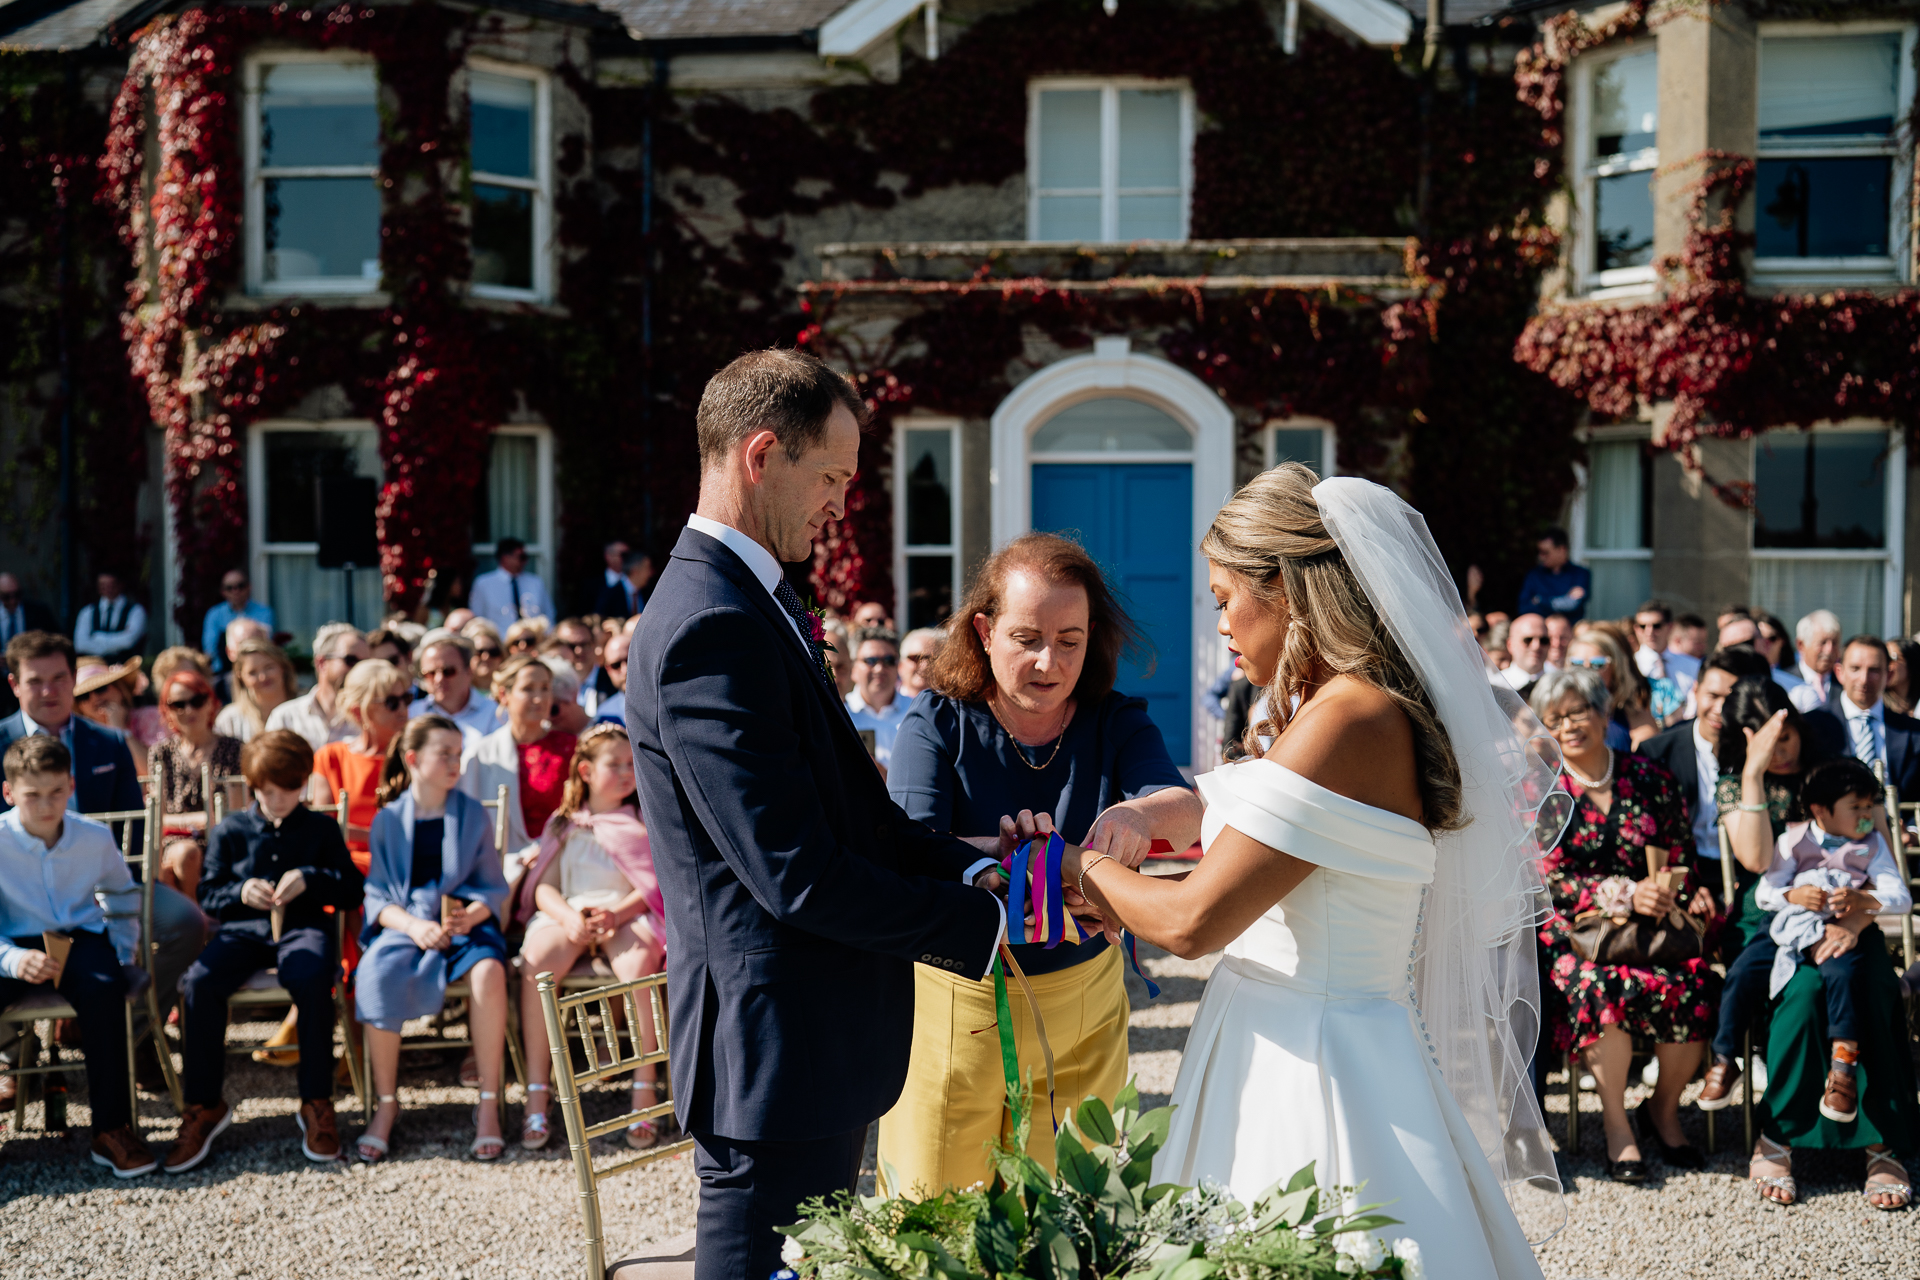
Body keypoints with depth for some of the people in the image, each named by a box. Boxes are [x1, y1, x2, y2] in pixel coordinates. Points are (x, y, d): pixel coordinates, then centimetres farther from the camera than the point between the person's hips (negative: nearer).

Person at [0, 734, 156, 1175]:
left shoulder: (95, 838, -1)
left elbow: (123, 895, 19)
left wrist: (125, 954, 9)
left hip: (81, 938, 1)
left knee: (103, 988, -33)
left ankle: (111, 1128, -23)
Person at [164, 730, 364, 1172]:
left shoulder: (322, 828, 13)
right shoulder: (230, 830, 15)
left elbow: (351, 890, 10)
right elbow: (208, 895, 14)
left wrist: (310, 880, -8)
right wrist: (241, 893, -7)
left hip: (302, 927, -2)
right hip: (241, 930, 2)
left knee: (312, 978, -36)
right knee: (198, 984, -29)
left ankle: (316, 1103, -23)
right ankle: (204, 1105, -13)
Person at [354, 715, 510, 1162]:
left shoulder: (472, 814, 7)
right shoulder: (388, 820, 7)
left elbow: (493, 888, 6)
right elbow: (377, 895, 4)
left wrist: (471, 915, -16)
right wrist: (413, 926, -15)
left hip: (466, 921, 0)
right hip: (404, 924, 0)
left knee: (488, 971, -34)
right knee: (376, 977, -33)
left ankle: (488, 1104, -23)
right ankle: (386, 1104, -14)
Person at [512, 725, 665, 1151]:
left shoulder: (644, 822, 15)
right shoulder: (563, 824, 19)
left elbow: (654, 885, 2)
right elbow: (544, 887, 9)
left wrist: (617, 914, -17)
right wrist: (569, 917, -14)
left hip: (627, 915, -1)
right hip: (567, 914, 1)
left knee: (638, 961, -37)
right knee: (536, 960, -33)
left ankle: (644, 1090, -32)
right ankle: (536, 1095, -29)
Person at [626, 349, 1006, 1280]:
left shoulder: (748, 605, 13)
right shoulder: (710, 627, -21)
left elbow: (846, 812, 15)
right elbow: (797, 874, -24)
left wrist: (970, 867, 0)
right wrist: (983, 926, -16)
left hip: (811, 1048, 11)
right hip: (774, 1057, -10)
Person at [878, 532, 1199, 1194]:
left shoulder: (1118, 723, -2)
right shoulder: (936, 725, -9)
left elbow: (1189, 814, -20)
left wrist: (1142, 814, -44)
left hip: (1080, 1007, 2)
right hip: (955, 1000, -2)